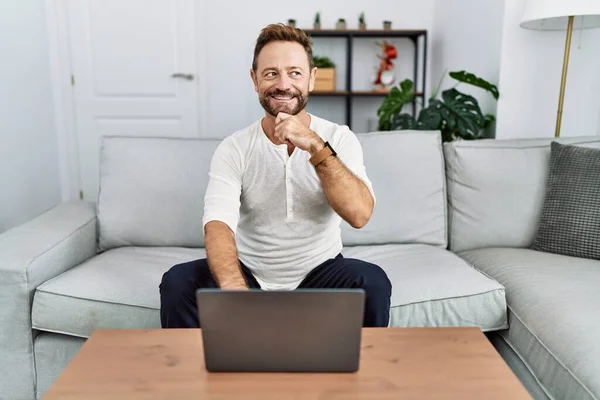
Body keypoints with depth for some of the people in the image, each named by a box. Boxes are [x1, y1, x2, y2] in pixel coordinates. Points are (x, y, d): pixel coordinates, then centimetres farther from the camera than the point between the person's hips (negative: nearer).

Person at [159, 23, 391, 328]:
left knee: (373, 282, -30)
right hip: (249, 274, 0)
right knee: (177, 283, -25)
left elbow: (359, 214, -21)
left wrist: (315, 147, -31)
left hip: (319, 275, 0)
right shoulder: (233, 149, -8)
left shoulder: (339, 139, -6)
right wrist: (234, 288, -44)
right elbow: (218, 223, -24)